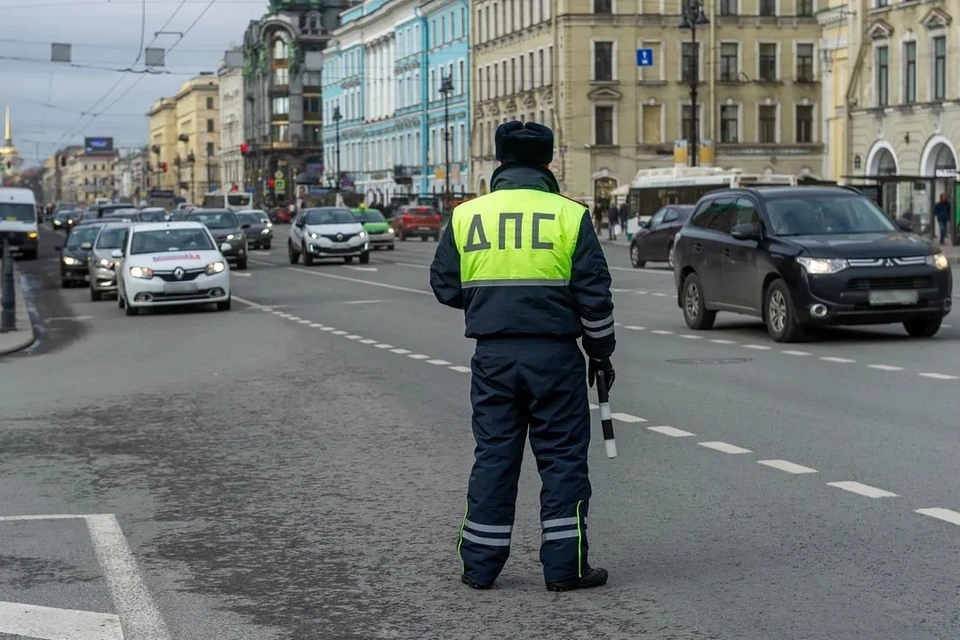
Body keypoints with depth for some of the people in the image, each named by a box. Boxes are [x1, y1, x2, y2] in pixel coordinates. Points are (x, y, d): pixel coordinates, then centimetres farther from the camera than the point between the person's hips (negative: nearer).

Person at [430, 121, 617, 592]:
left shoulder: (466, 216, 2)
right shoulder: (570, 215, -5)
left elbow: (445, 287, 8)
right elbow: (594, 294, -4)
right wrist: (600, 351, 8)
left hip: (493, 355, 3)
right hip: (554, 354, -2)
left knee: (493, 455, 11)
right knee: (562, 457, 6)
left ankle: (480, 564, 15)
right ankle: (565, 566, 8)